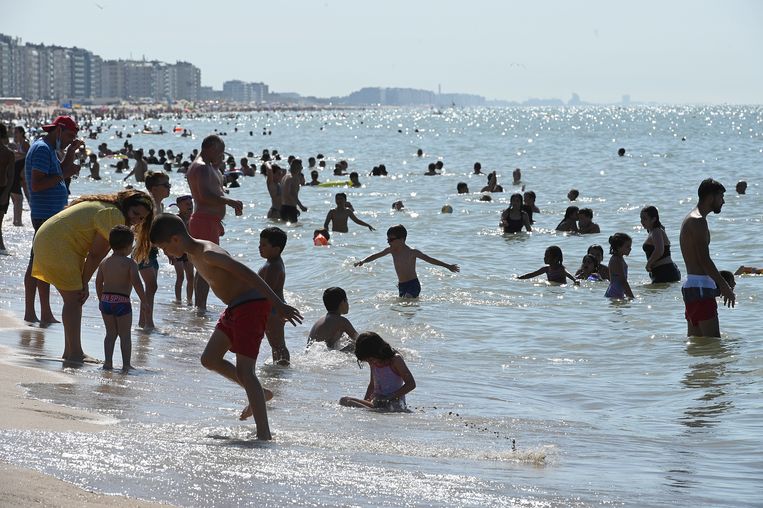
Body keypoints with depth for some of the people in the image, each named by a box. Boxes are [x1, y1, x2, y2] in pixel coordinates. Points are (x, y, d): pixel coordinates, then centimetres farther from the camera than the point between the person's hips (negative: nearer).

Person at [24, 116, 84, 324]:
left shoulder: (48, 149, 18)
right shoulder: (42, 149, -14)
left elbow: (60, 172, 24)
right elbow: (36, 184, -22)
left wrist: (71, 152, 14)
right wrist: (63, 175, -18)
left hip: (47, 215, 11)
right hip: (46, 216, -11)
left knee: (36, 264, 10)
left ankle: (30, 313, 13)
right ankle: (46, 315, -7)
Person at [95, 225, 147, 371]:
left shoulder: (104, 262, 8)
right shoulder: (130, 263, -8)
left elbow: (98, 283, 12)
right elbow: (136, 283, -16)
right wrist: (143, 300, -8)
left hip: (106, 300, 5)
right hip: (122, 301, -5)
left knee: (110, 333, 14)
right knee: (125, 335, 4)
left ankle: (108, 362, 8)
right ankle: (126, 364, 3)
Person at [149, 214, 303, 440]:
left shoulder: (208, 254, -21)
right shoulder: (193, 253, 10)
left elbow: (248, 274, -25)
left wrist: (278, 305, -27)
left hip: (251, 306, -10)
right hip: (235, 308, 10)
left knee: (243, 370, -15)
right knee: (209, 359, 13)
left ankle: (264, 434, -16)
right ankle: (257, 396, 25)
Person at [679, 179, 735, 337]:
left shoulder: (690, 220, 20)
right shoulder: (698, 221, -14)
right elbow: (704, 260, -20)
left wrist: (721, 284, 25)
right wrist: (725, 287, -17)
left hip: (691, 286, 11)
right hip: (700, 288, -11)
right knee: (713, 341, -14)